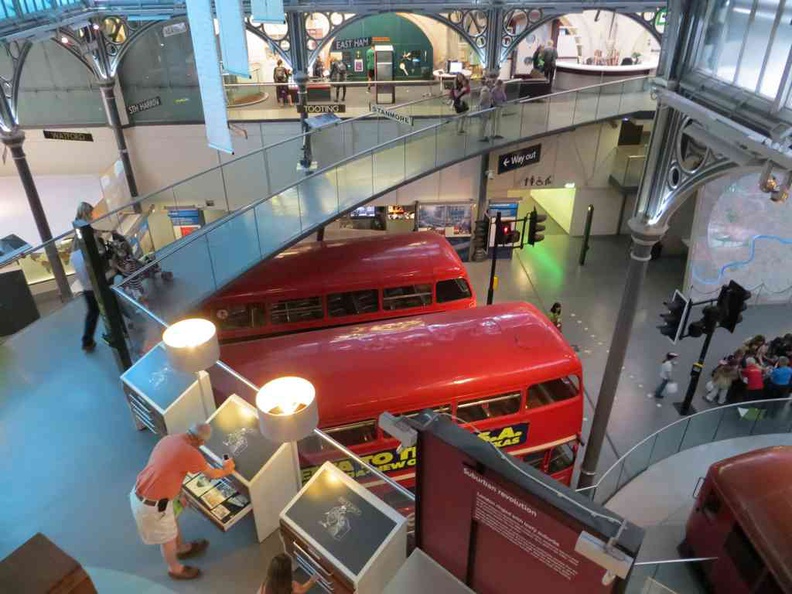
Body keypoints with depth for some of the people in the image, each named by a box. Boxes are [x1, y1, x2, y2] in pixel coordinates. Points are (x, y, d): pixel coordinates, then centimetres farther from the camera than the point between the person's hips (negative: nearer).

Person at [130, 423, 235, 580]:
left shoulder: (168, 438, 0)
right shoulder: (191, 453, -24)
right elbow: (211, 474, -5)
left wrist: (176, 494, 25)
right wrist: (225, 471, 16)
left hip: (139, 493, 8)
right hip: (152, 505, -8)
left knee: (172, 521, 32)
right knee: (168, 537, 19)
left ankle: (182, 548, 57)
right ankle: (175, 569, 45)